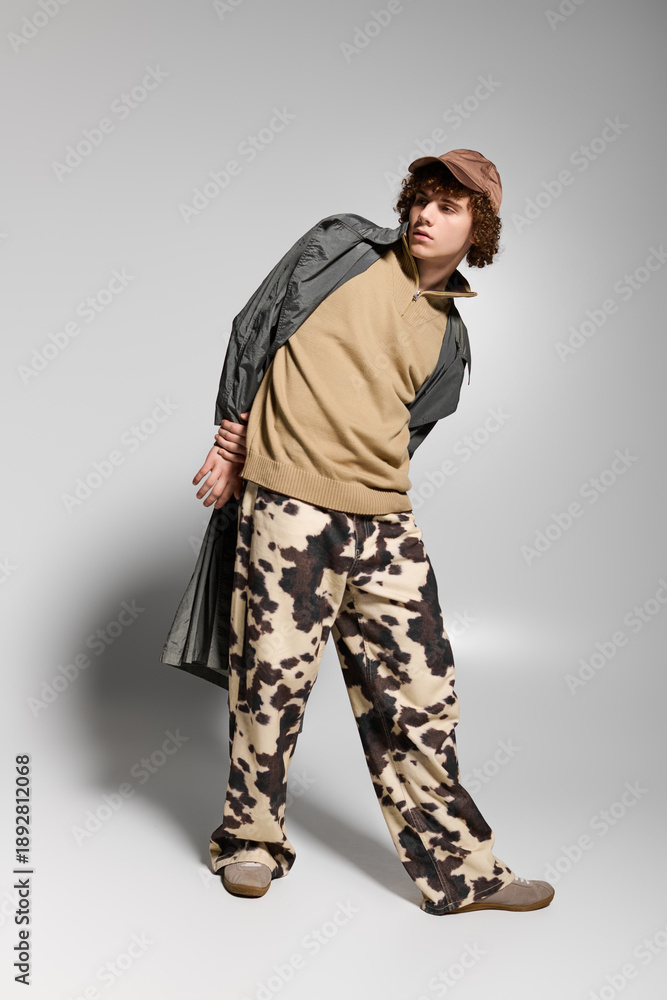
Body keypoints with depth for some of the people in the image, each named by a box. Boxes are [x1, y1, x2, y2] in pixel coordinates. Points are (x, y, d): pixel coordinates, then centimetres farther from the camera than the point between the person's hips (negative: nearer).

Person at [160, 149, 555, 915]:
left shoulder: (449, 341, 15)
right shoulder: (342, 245, 8)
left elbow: (400, 437, 12)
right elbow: (253, 328, 7)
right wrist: (232, 438, 3)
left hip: (382, 516, 4)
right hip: (285, 504, -3)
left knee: (417, 685, 4)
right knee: (274, 672, 0)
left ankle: (458, 866, 17)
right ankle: (252, 840, 23)